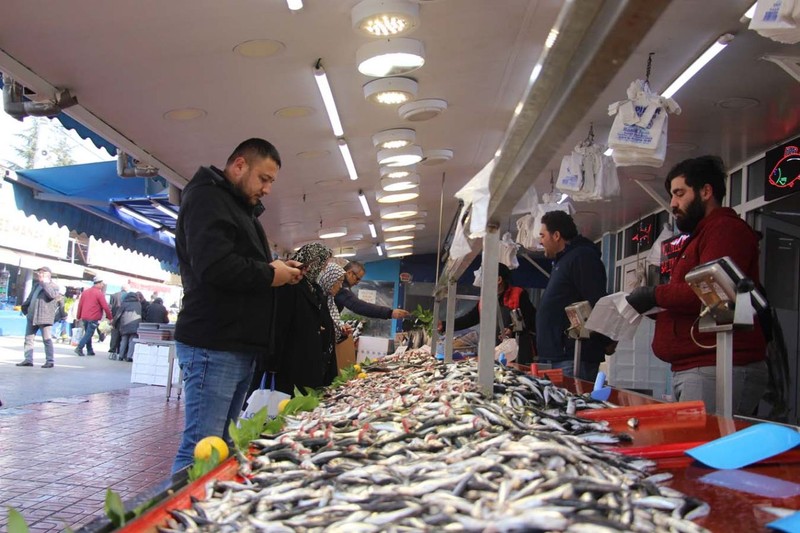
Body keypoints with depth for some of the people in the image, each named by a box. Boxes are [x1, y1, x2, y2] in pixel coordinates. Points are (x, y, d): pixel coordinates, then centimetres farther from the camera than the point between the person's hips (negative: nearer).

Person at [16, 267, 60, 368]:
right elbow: (30, 298, 27)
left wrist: (43, 282, -19)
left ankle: (50, 361, 1)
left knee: (47, 339, -4)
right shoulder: (37, 285, 20)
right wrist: (25, 308, 16)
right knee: (28, 338, 7)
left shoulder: (54, 286, -2)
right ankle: (28, 359, 12)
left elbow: (52, 295, -24)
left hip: (44, 317, -8)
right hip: (32, 316, 8)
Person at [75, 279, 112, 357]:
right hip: (93, 318, -7)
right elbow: (105, 307, -12)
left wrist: (79, 316, 18)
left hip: (84, 317, 7)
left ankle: (90, 351, 17)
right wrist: (110, 317, -3)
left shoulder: (85, 292, 11)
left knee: (87, 333, 15)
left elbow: (80, 305, 12)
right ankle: (79, 348, -14)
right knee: (89, 334, -3)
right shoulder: (99, 293, -9)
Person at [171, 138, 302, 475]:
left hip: (240, 345, 10)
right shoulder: (206, 197, -8)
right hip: (213, 345, -10)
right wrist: (269, 274, -10)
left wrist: (278, 269, 9)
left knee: (223, 444, 13)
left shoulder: (240, 207, 23)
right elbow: (215, 266, -24)